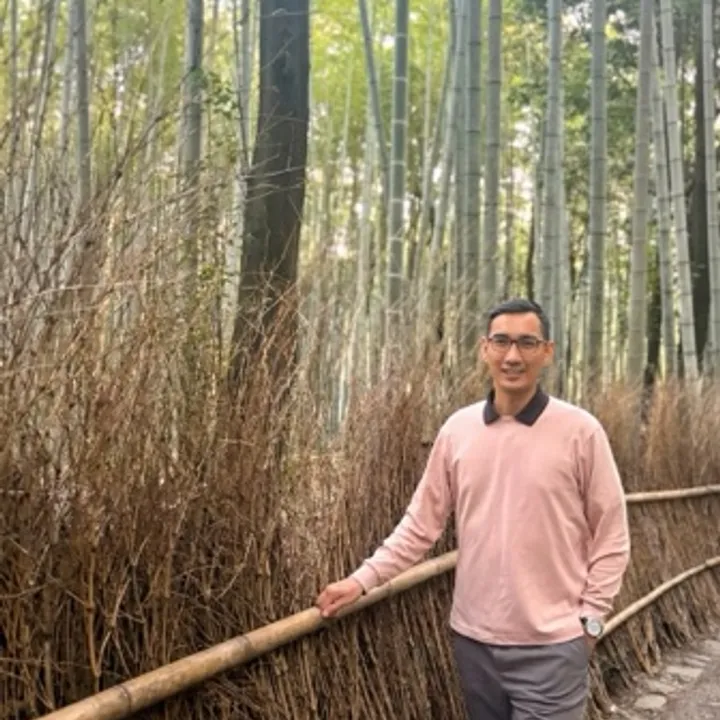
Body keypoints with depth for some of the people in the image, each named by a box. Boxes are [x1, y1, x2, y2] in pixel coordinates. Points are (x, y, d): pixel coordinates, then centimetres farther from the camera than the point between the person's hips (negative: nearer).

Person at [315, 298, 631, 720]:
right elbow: (421, 524, 5)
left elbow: (611, 535, -3)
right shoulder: (457, 429, 1)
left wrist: (590, 619, -6)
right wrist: (363, 579, -1)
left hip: (552, 646, -3)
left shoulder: (581, 431, -8)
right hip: (474, 639, 4)